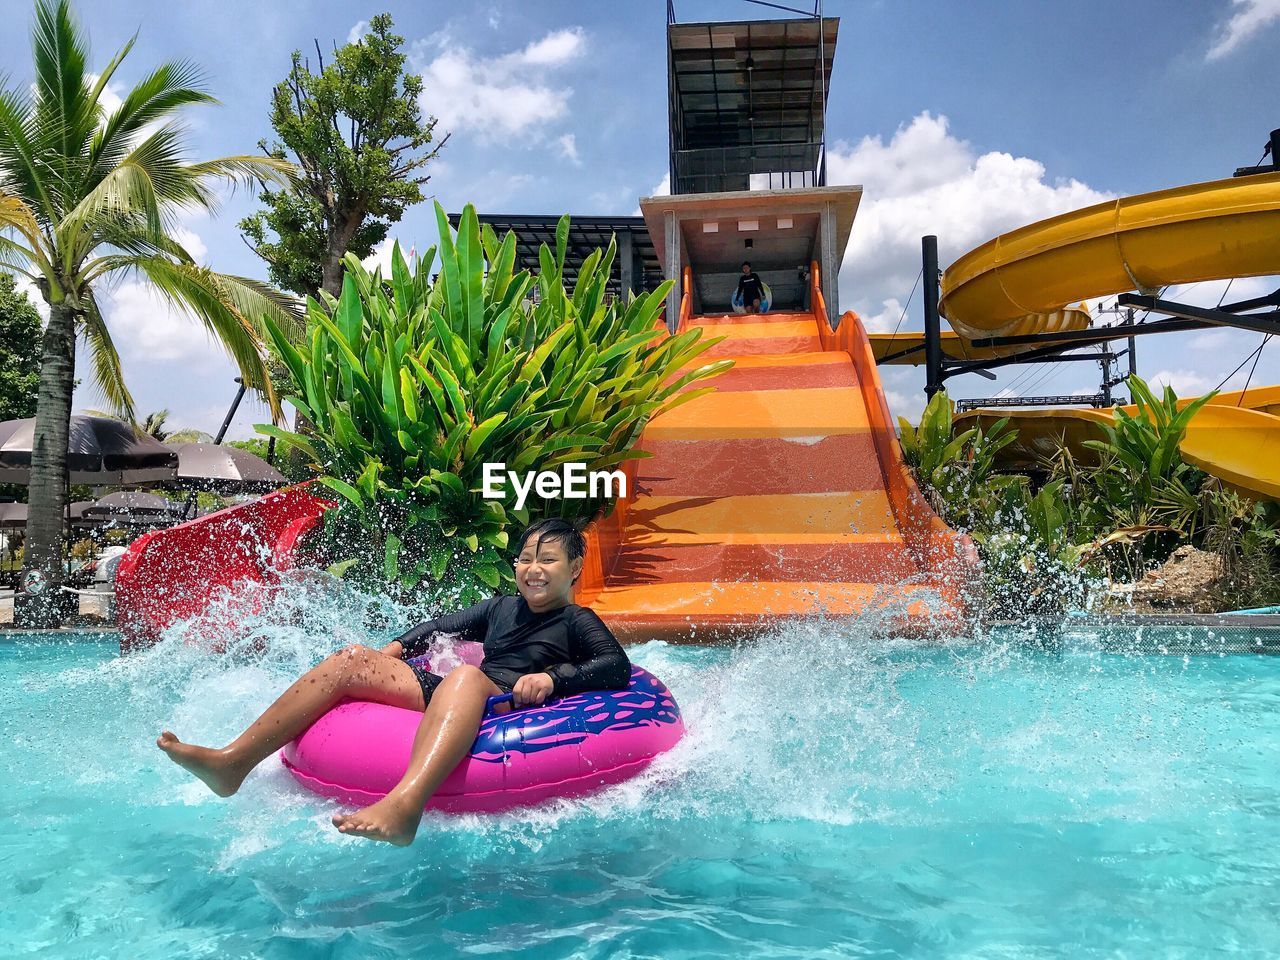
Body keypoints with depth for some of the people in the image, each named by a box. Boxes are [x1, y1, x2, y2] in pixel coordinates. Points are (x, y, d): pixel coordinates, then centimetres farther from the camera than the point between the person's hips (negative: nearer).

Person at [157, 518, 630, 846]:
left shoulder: (578, 621, 9)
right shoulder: (502, 607, 28)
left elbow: (618, 667, -7)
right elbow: (445, 625, 36)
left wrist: (552, 677, -20)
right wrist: (396, 647, 19)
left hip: (512, 705, -7)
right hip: (451, 696, 7)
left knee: (466, 675, -42)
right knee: (350, 661, -6)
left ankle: (404, 806, -66)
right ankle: (232, 761, -14)